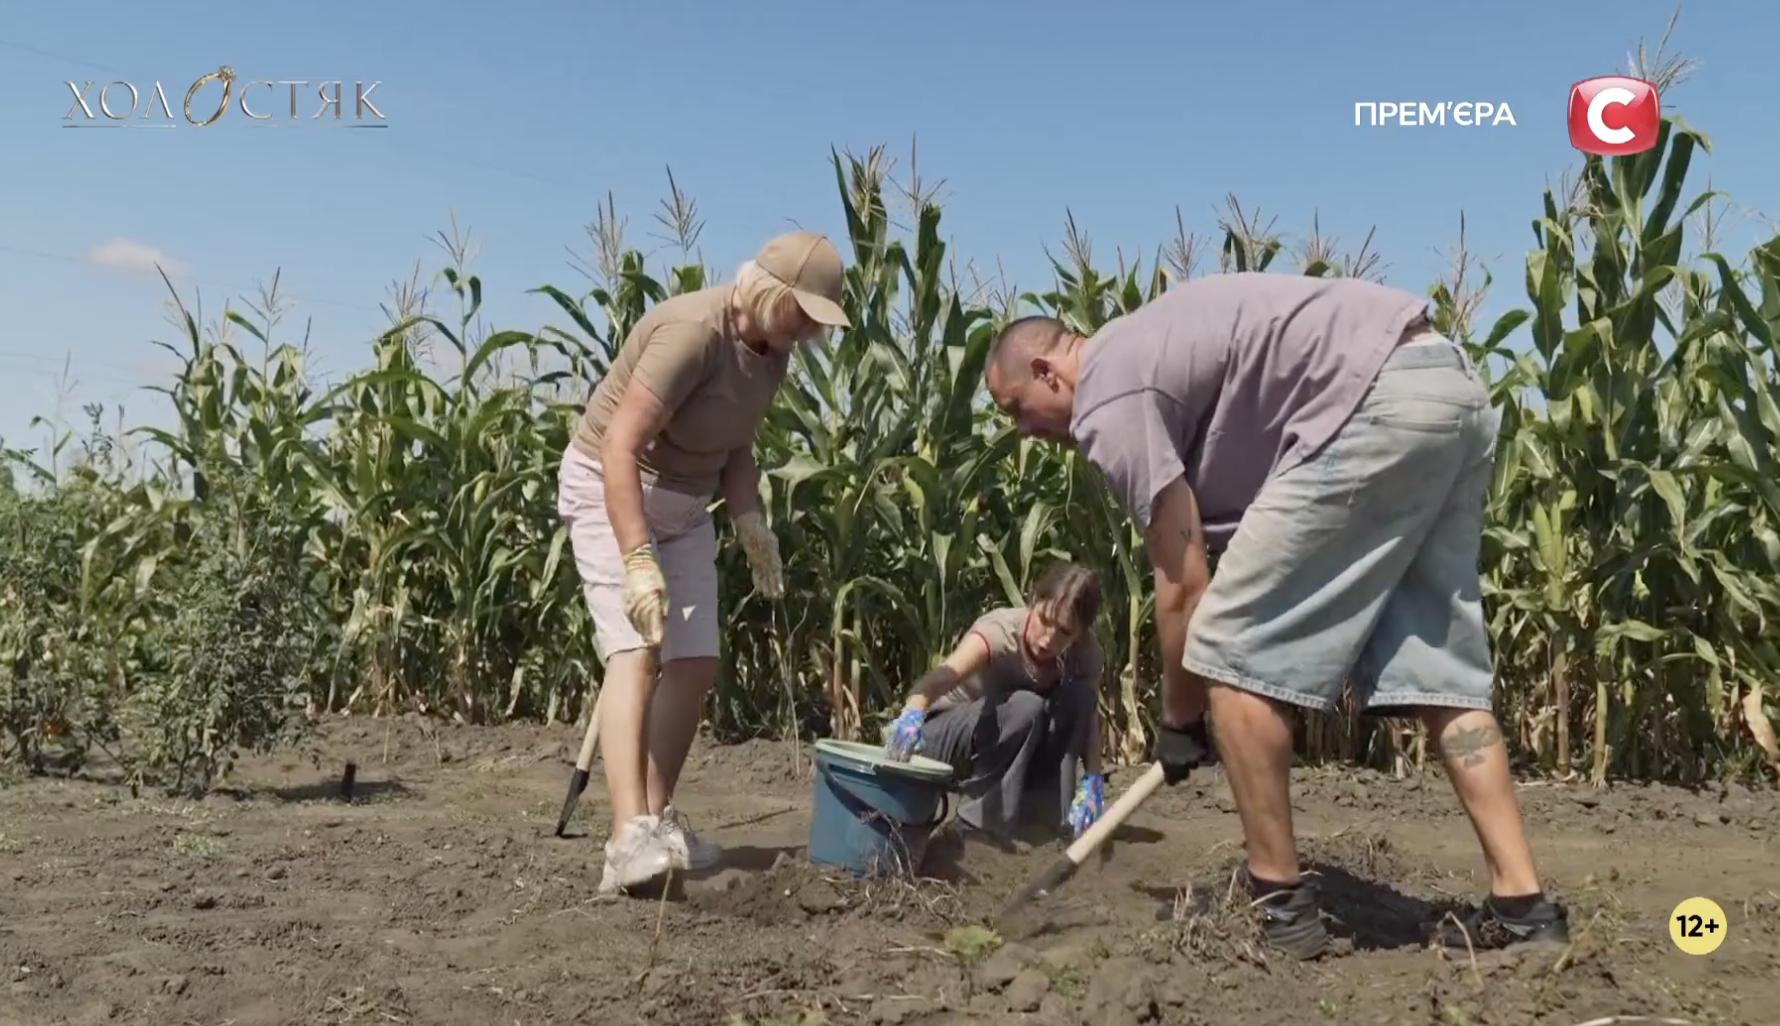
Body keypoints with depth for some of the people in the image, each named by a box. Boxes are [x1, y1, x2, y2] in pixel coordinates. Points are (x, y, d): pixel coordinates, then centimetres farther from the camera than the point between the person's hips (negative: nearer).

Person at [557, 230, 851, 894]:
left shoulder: (772, 350, 0)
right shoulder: (694, 331, -27)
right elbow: (619, 446, -31)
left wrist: (751, 526, -3)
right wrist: (638, 560, -36)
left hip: (685, 506, 8)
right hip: (610, 489, -8)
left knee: (695, 664, 3)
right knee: (635, 653, -21)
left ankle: (657, 821, 14)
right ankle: (629, 838, -28)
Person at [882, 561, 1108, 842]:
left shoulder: (1085, 651, -15)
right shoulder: (1001, 629, -31)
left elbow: (1088, 719, -12)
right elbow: (946, 673, -49)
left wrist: (1092, 782, -30)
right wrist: (913, 711, -69)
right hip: (942, 734, -5)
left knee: (1079, 696, -21)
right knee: (1026, 707, -34)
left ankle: (1053, 817, -13)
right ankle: (979, 822, -20)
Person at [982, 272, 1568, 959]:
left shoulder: (1107, 397, -3)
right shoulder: (1139, 349, 26)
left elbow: (1183, 585, -4)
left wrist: (1178, 721, 10)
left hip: (1379, 405, -11)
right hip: (1452, 388, 11)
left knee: (1233, 651, -3)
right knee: (1439, 668, 13)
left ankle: (1282, 906, 5)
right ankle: (1522, 901, 11)